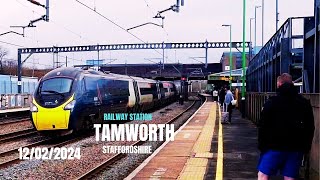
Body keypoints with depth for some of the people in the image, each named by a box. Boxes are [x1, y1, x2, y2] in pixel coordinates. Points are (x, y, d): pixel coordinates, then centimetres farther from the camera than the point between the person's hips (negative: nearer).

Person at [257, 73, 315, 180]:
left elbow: (263, 127, -7)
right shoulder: (305, 103, 6)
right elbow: (310, 128, 11)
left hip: (274, 147, -4)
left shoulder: (271, 102, -7)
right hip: (296, 148, 4)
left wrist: (261, 145, 1)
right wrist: (306, 147, 16)